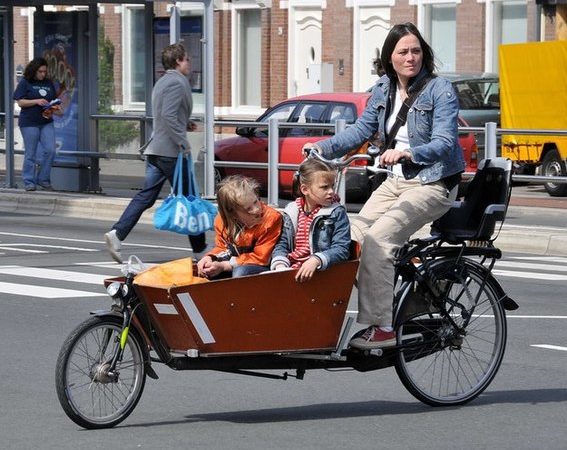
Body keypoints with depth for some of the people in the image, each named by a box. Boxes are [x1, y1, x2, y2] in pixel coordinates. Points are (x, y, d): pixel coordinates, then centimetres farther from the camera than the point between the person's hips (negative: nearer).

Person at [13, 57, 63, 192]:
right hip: (29, 123, -5)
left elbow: (54, 100, 21)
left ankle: (43, 179, 7)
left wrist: (56, 108, -1)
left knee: (50, 150, -6)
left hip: (47, 122, 5)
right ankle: (29, 182, 8)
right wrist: (36, 101, -17)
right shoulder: (25, 83, -1)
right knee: (30, 154, -1)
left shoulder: (49, 83, 14)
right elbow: (20, 102, -6)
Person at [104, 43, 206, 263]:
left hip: (155, 150, 9)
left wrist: (185, 124, 20)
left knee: (146, 196, 4)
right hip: (170, 150, -9)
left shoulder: (161, 82, 19)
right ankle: (199, 246, 10)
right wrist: (183, 143, -21)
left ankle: (117, 233, -10)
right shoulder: (177, 82, -12)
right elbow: (168, 115, -23)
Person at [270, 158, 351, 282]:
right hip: (291, 269, 4)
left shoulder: (337, 213, 1)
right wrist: (280, 264, -11)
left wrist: (315, 261, -23)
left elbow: (342, 249, -6)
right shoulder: (291, 212, 12)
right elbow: (282, 243, 11)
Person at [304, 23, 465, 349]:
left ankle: (381, 327, -24)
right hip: (396, 182, 7)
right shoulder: (384, 89, 8)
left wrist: (407, 153, -37)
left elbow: (444, 144, -20)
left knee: (377, 238, -24)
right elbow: (362, 130, 16)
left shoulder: (440, 89, -12)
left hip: (433, 184, -7)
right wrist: (323, 147, 2)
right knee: (352, 237, -9)